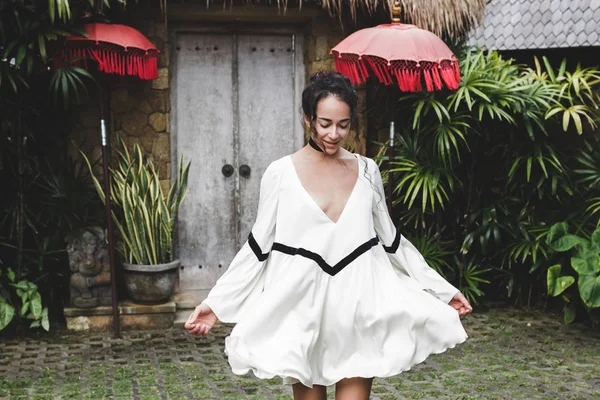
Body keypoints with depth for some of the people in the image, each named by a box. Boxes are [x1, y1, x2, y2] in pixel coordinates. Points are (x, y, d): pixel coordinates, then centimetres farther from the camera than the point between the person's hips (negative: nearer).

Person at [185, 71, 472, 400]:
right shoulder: (280, 173, -3)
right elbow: (258, 246, 2)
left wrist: (442, 290, 14)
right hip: (302, 311, -1)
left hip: (358, 311, 1)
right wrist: (215, 303, -4)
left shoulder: (367, 171, 5)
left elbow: (391, 240, 13)